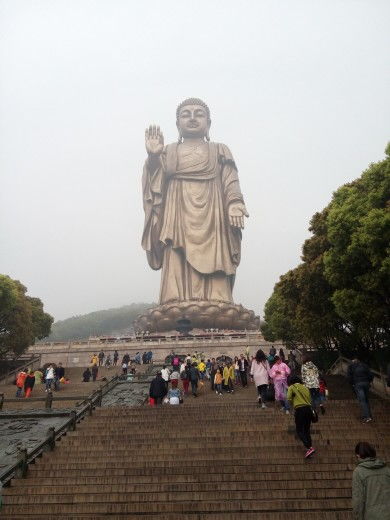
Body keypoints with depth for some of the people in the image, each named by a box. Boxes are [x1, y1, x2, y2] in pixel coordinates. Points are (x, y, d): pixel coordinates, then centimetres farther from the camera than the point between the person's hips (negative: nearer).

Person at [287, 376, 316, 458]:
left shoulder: (292, 387, 7)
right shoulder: (305, 388, 21)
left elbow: (289, 398, -6)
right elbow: (310, 400, 14)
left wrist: (293, 405, 9)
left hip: (299, 409, -5)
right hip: (308, 409, 6)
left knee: (299, 431, -1)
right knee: (307, 431, 15)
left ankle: (309, 448, -14)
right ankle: (309, 447, 9)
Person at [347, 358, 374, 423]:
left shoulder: (351, 366, 10)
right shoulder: (364, 365, 17)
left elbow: (348, 376, -1)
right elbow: (371, 374, 8)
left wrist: (352, 383, 9)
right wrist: (369, 382, 18)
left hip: (358, 384, -4)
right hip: (366, 383, 4)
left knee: (362, 401, -8)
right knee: (366, 400, 16)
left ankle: (367, 417, -18)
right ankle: (369, 415, 16)